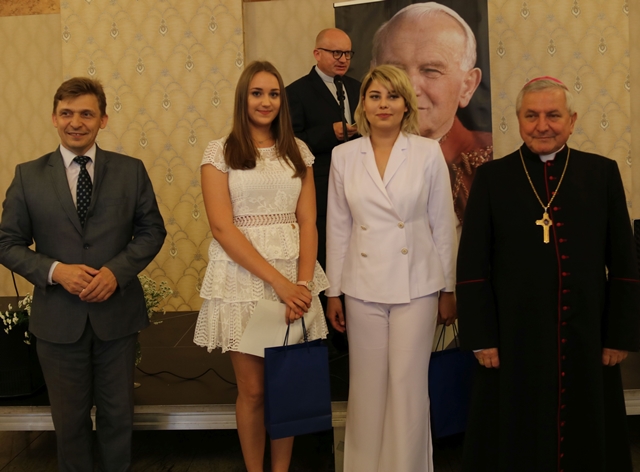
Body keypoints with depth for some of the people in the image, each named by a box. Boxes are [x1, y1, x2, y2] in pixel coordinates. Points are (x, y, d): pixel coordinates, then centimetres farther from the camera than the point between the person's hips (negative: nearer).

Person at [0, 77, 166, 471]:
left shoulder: (131, 170, 0)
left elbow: (152, 230, 1)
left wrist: (116, 271, -15)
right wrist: (55, 271, -17)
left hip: (117, 313, 0)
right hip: (58, 318, 0)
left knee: (118, 414, 14)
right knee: (70, 418, 15)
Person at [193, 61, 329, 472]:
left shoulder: (298, 152, 9)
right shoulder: (220, 152, -1)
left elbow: (308, 222, 4)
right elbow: (222, 227, -9)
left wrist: (302, 281, -12)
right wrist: (276, 280, -16)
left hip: (293, 276, 3)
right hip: (242, 276, -3)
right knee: (253, 389, 5)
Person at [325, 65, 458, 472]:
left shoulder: (429, 153, -2)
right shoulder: (344, 156, 3)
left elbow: (443, 225, 1)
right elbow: (338, 228, 6)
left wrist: (448, 289, 2)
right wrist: (333, 291, 5)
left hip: (416, 286, -1)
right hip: (362, 287, 2)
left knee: (409, 385, 2)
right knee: (367, 387, 9)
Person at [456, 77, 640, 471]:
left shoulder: (603, 173, 3)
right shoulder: (492, 178, 1)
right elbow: (472, 266, -1)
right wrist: (481, 337, -5)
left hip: (587, 342, 1)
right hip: (515, 342, -1)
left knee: (589, 440, 14)